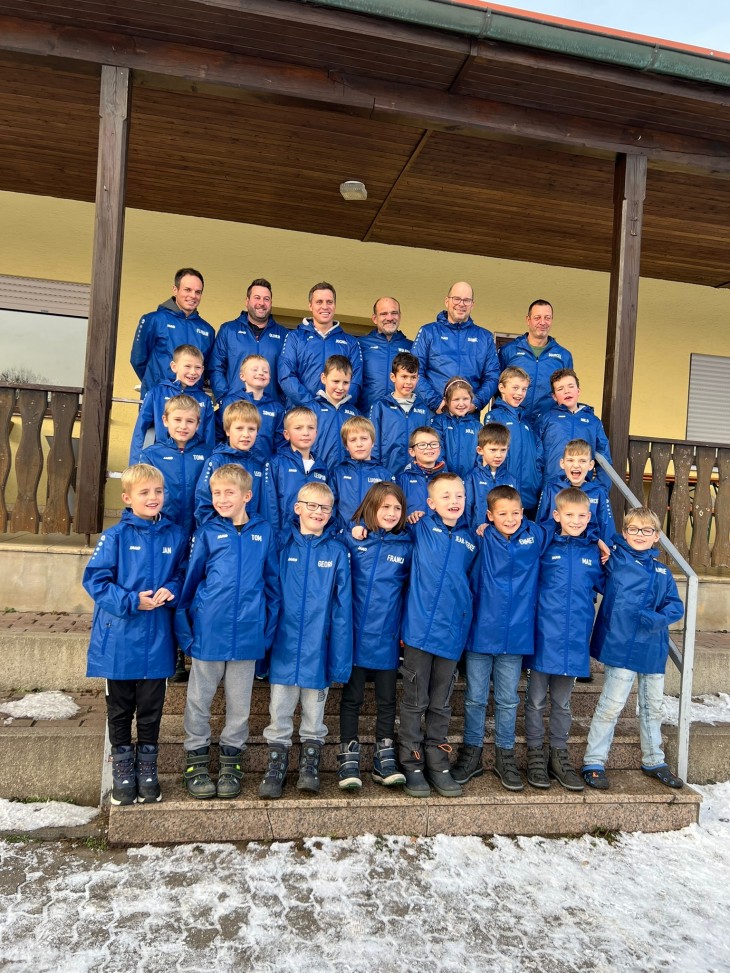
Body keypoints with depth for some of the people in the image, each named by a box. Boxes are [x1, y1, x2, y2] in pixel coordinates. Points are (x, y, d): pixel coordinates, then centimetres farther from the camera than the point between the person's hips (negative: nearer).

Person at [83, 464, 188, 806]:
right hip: (119, 640, -1)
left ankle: (147, 770, 31)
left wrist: (170, 592, -13)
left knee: (151, 710, 13)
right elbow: (95, 579, -9)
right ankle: (122, 769, 32)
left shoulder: (176, 536, 0)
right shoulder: (115, 536, -8)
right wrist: (132, 601, -19)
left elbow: (183, 575, 8)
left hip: (157, 640, 2)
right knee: (120, 710, 14)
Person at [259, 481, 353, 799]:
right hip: (284, 645, 0)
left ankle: (310, 765, 32)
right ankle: (276, 767, 27)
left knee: (314, 712, 15)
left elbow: (343, 606, -5)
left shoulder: (337, 551, -4)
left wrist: (341, 657, -8)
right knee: (279, 712, 11)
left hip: (318, 647, 0)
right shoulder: (283, 546, -2)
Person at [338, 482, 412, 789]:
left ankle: (385, 760, 24)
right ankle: (348, 761, 19)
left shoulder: (405, 547, 2)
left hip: (387, 638, 2)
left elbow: (411, 589, 9)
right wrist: (352, 538, -12)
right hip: (356, 635, -1)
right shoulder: (351, 538, -3)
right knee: (351, 698, 9)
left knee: (387, 700, 12)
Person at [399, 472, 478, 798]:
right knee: (414, 701, 8)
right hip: (419, 628, -2)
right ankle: (411, 764, 22)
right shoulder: (420, 528, 1)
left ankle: (437, 761, 28)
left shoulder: (471, 539, 8)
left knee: (441, 704, 14)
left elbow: (472, 583, 17)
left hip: (452, 633, 2)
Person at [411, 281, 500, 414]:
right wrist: (435, 403, -13)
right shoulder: (428, 332, 7)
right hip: (433, 413, -1)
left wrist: (476, 403, -9)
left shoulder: (485, 337, 14)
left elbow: (492, 377, 8)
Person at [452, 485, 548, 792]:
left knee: (508, 700, 13)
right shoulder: (480, 539, -5)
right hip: (480, 632, -1)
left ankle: (505, 756, 29)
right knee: (475, 698, 10)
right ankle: (471, 754, 26)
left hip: (516, 634, 1)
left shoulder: (536, 536, 0)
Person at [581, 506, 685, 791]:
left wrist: (657, 618, -13)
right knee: (611, 705, -5)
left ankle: (654, 761, 36)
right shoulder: (615, 557, -3)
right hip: (621, 646, -6)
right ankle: (593, 762, 8)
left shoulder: (663, 572, 10)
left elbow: (676, 606, 4)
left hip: (653, 649, 6)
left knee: (653, 706, 18)